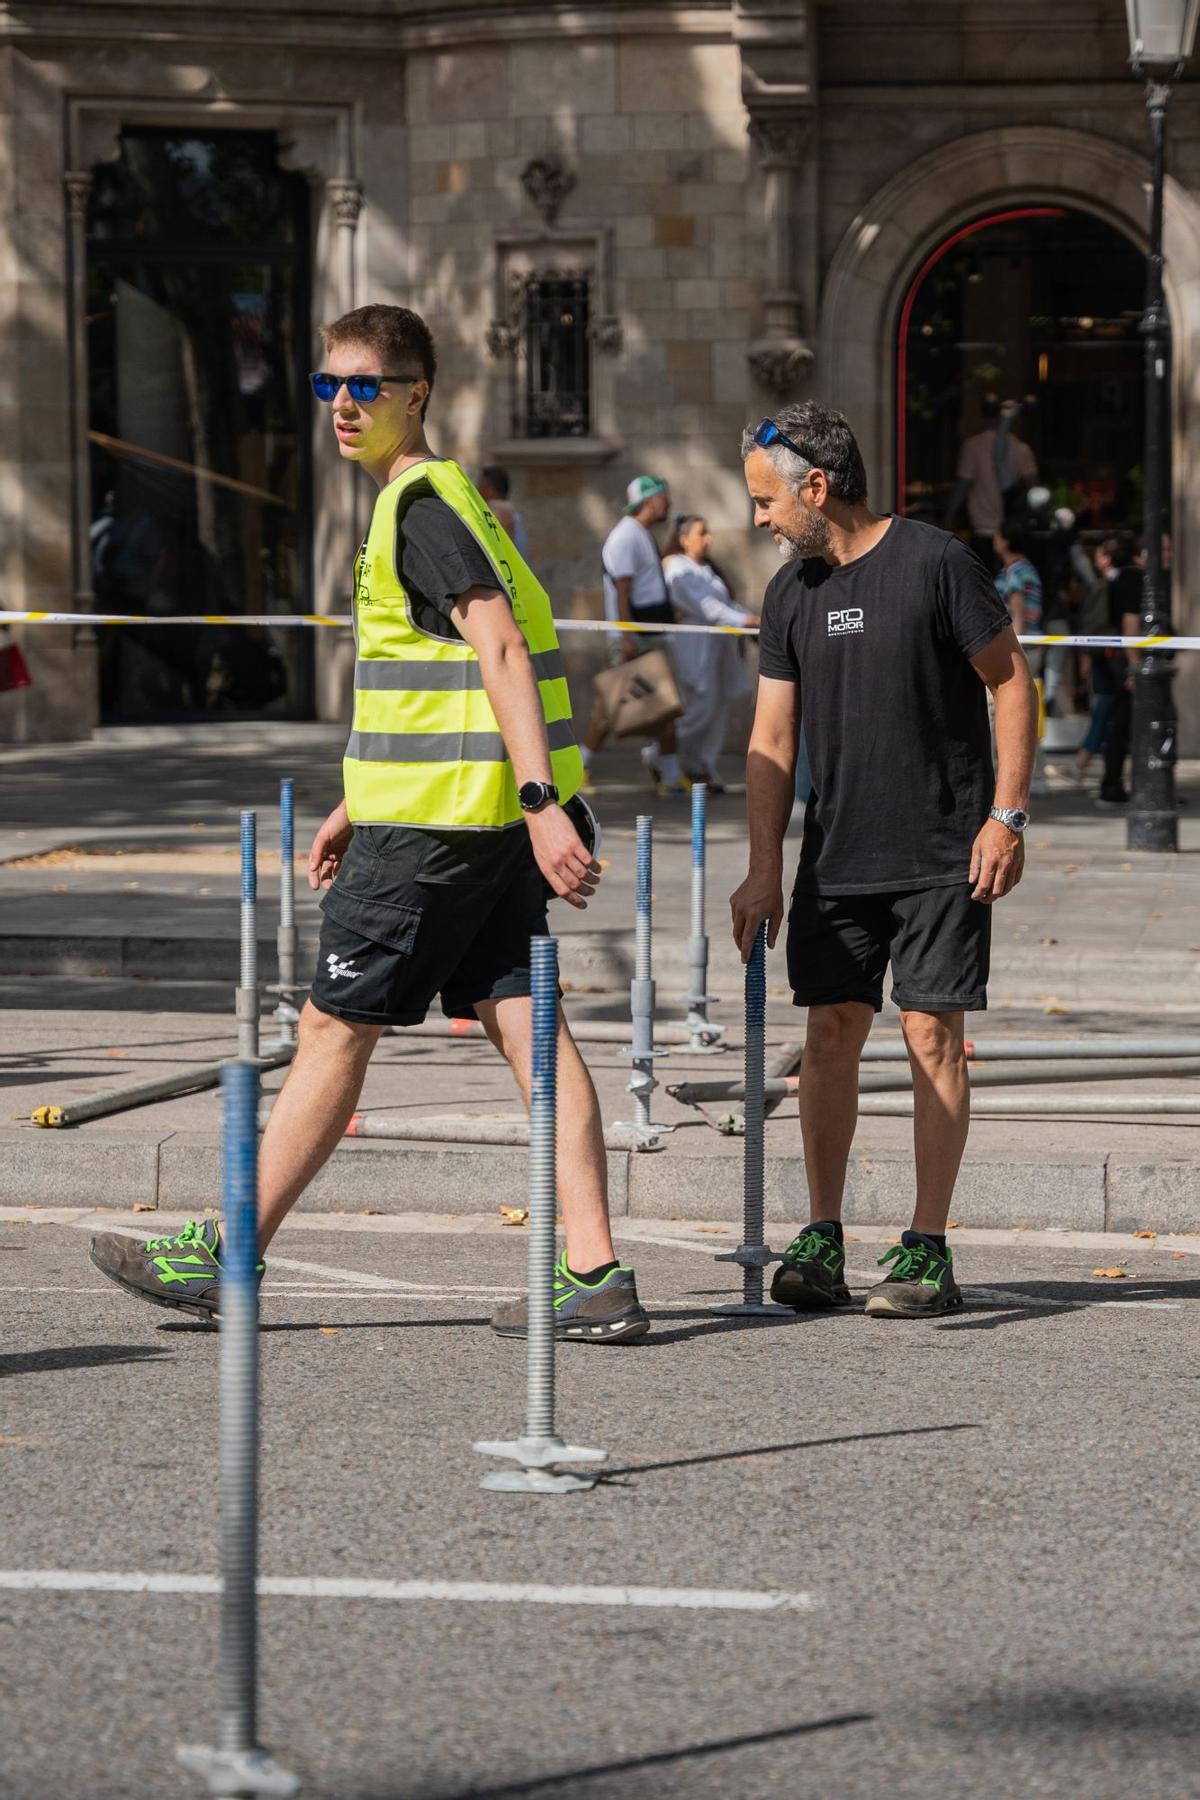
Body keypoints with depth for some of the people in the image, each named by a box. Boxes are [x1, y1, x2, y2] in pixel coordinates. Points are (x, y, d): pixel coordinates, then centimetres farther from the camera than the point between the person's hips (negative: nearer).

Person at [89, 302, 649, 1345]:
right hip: (482, 819, 9)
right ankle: (597, 1277, -2)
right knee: (522, 1025, 3)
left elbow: (502, 650, -22)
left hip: (433, 827, -9)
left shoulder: (421, 505, -12)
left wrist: (541, 801, -30)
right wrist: (356, 808, 30)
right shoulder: (434, 498, 19)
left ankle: (223, 1258, 9)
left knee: (334, 1030, 0)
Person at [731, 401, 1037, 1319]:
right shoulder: (792, 591, 8)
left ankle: (928, 1252, -1)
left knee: (932, 1036, -5)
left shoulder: (937, 563, -9)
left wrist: (1007, 815, -10)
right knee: (831, 1035, 2)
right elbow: (773, 738, 9)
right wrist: (764, 869, 3)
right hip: (836, 858, 5)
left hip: (943, 856, -5)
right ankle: (822, 1243, 9)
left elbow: (1012, 682, -4)